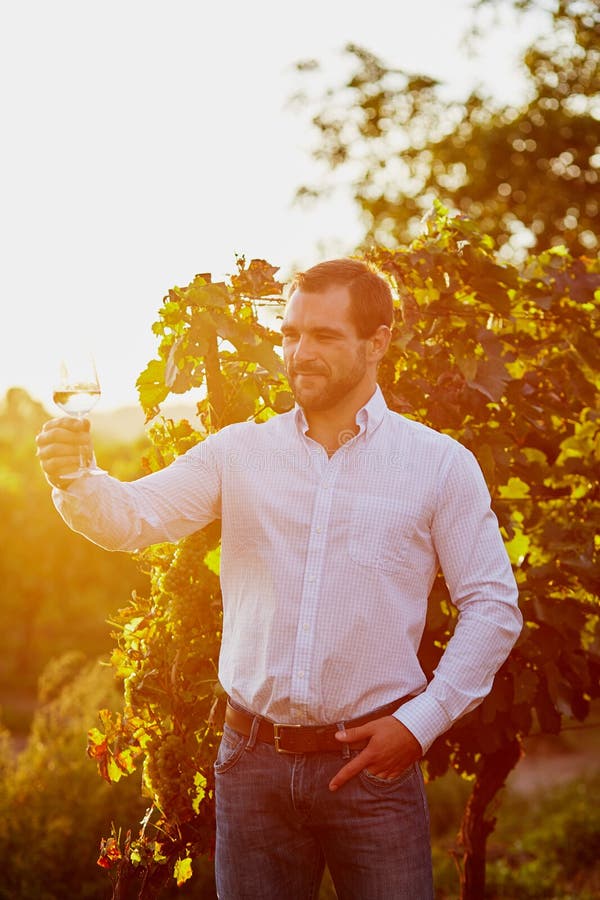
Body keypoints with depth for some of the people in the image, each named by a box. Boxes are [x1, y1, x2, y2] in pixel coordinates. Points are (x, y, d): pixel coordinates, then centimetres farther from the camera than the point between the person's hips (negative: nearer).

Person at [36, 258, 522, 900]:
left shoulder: (440, 464, 0)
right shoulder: (239, 451, 5)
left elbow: (493, 606, 0)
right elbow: (131, 517, -6)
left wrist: (421, 722, -7)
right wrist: (74, 478, -27)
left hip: (371, 760, -2)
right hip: (252, 761, 2)